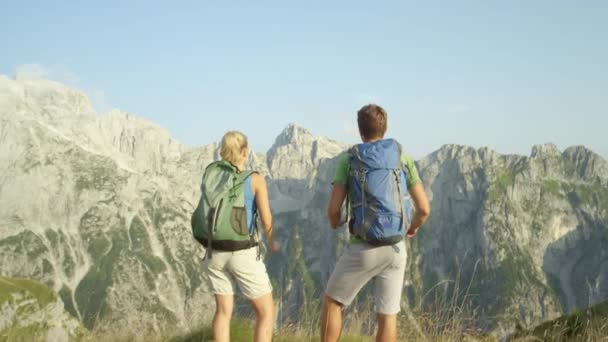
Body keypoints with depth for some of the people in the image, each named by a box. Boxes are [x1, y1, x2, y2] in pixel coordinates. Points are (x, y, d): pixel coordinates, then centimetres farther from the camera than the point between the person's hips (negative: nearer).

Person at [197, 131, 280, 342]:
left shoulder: (210, 174, 4)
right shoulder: (255, 179, -9)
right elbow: (267, 221, -11)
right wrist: (272, 242, 8)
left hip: (215, 252, 5)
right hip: (243, 255, -5)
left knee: (224, 311, 20)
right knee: (267, 312, 10)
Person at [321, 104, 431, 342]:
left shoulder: (348, 160, -4)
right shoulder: (403, 159, 3)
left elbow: (333, 209, -8)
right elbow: (424, 209, 0)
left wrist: (335, 222, 18)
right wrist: (414, 227, 24)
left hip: (363, 249, -3)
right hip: (395, 248, 3)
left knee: (331, 303, 16)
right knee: (387, 316, 8)